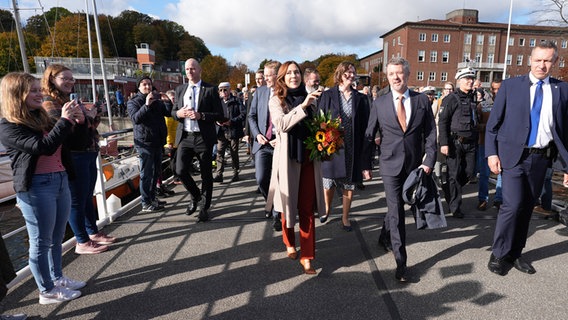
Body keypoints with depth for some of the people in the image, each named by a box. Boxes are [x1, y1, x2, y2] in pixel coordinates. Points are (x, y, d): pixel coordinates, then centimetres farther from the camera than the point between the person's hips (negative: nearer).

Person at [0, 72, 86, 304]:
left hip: (60, 181, 7)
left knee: (56, 238, 18)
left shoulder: (42, 118, 11)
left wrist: (73, 122, 2)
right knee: (41, 242, 5)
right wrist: (64, 120, -20)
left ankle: (57, 278, 34)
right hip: (36, 188, -7)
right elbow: (44, 147, -25)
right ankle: (47, 291, 19)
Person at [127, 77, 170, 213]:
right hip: (144, 142, -6)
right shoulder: (133, 102, -2)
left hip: (157, 142, 6)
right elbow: (135, 118, -19)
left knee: (156, 172, 14)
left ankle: (153, 198, 27)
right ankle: (146, 204, 2)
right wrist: (146, 105, -28)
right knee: (146, 173, -5)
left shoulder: (157, 101, 15)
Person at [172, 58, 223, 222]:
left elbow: (219, 114, -6)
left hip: (204, 137, -3)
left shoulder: (210, 90, -1)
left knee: (206, 174, 6)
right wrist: (178, 113, -7)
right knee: (180, 170, -4)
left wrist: (200, 115, -19)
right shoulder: (180, 89, 12)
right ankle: (196, 196, 25)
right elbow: (173, 111, 16)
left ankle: (204, 207, 23)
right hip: (185, 136, 3)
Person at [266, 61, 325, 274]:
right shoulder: (276, 100, -1)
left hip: (309, 158, 3)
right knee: (288, 203, 11)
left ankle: (307, 255, 11)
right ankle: (290, 243, 36)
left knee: (307, 208, 3)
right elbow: (281, 124, -20)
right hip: (287, 158, -2)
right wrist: (303, 105, -28)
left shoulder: (309, 99, 9)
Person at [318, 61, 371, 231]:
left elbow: (365, 126, 1)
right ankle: (327, 209, 40)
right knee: (329, 183, 12)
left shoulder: (361, 98, 4)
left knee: (349, 184, 10)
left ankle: (345, 217, 29)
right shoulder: (328, 95, 0)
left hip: (353, 148, 1)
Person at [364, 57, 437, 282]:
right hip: (390, 164, -2)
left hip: (415, 164, 2)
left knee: (397, 207, 17)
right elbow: (370, 136, 3)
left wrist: (429, 160, -6)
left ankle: (384, 237, 45)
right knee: (396, 213, -2)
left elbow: (430, 133, 4)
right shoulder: (379, 103, 0)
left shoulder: (422, 101, 3)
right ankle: (401, 262, 7)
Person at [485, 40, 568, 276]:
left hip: (541, 159, 3)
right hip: (513, 156, -3)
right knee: (513, 206, -9)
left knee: (527, 208, 12)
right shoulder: (510, 86, 1)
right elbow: (493, 123, 0)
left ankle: (514, 254, 28)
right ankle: (499, 254, 10)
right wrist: (491, 153, -8)